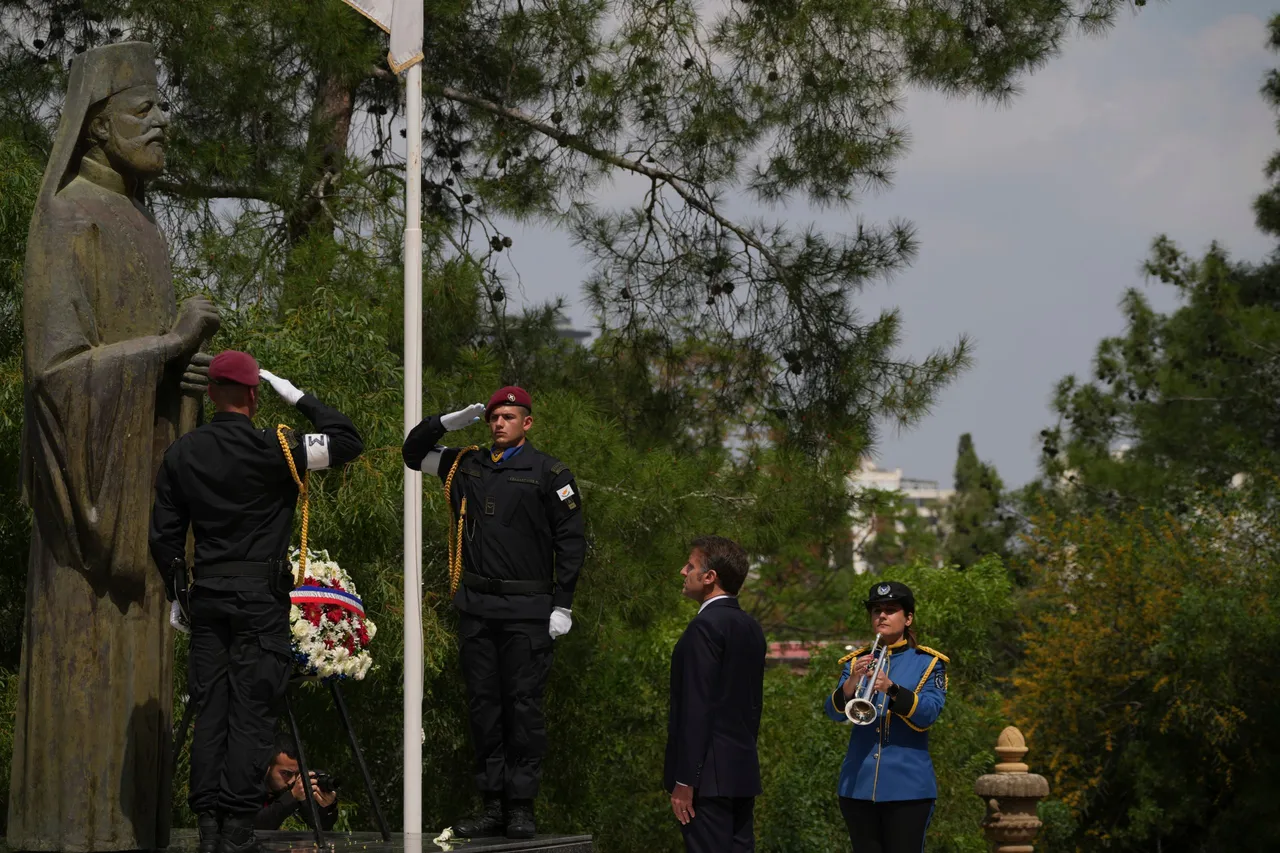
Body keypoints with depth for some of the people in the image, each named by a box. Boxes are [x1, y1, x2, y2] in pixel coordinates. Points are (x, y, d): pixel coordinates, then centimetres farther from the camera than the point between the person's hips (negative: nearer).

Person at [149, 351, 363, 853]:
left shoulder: (180, 454, 6)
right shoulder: (269, 450, -10)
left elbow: (164, 537, 10)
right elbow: (348, 442, -7)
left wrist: (176, 595, 21)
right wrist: (300, 399, 2)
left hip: (206, 595, 5)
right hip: (259, 596, -4)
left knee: (209, 712, 7)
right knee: (251, 713, -3)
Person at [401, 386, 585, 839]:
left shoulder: (549, 474, -1)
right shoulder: (467, 466, 13)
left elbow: (572, 541, -1)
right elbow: (414, 452, 25)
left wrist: (563, 605, -6)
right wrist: (449, 422, 7)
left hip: (527, 610, -5)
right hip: (476, 606, 5)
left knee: (523, 706, -4)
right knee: (483, 704, 6)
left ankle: (521, 806, 1)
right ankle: (492, 805, 11)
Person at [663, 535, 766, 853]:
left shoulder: (705, 627, -13)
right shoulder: (751, 628, 14)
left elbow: (697, 708, -18)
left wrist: (684, 780, -17)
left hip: (710, 777, -9)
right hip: (743, 773, 9)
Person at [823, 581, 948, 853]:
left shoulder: (928, 662, 5)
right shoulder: (856, 661, 12)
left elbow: (929, 713, -12)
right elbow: (834, 712, -2)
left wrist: (891, 688, -28)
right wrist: (851, 684, -23)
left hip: (907, 786, -3)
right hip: (859, 784, 3)